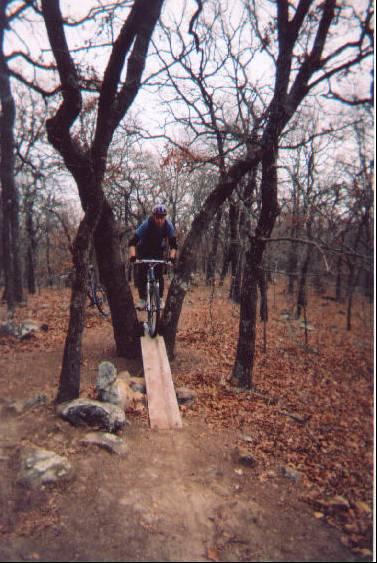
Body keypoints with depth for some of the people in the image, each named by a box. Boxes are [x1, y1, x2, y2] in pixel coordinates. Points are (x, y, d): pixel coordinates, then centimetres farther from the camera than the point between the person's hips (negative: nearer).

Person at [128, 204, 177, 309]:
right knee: (141, 274, -13)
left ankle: (160, 298, 6)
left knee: (159, 274, -8)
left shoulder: (168, 225, -24)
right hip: (144, 250, -1)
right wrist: (132, 255, -51)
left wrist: (172, 256, -44)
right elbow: (132, 242, -35)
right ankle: (142, 299, -4)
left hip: (158, 250, 1)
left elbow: (173, 243, -25)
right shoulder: (146, 224, -31)